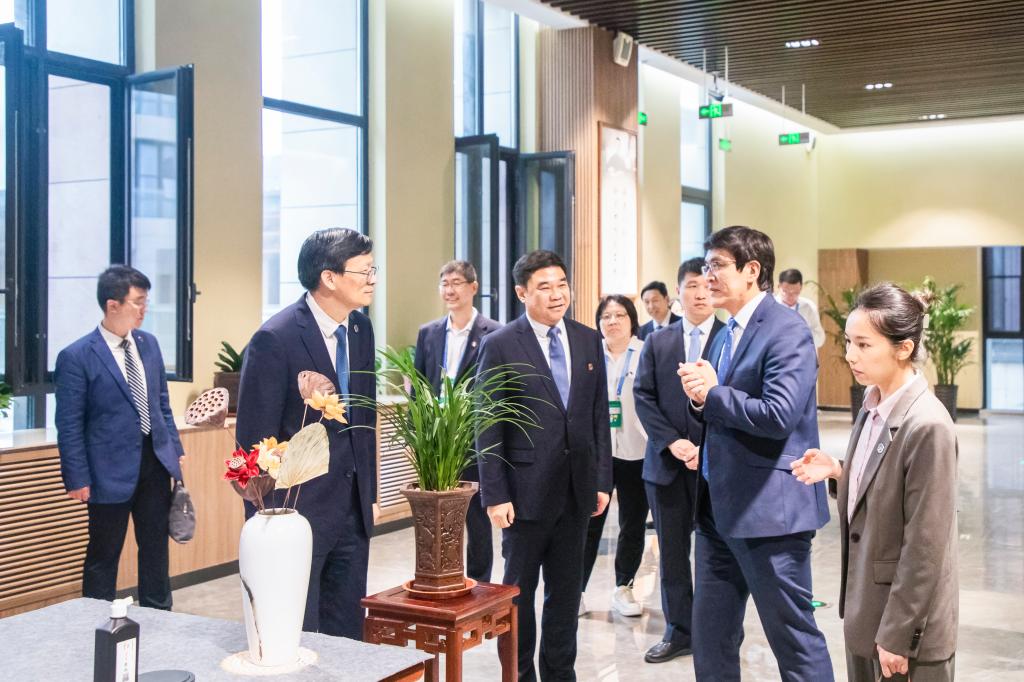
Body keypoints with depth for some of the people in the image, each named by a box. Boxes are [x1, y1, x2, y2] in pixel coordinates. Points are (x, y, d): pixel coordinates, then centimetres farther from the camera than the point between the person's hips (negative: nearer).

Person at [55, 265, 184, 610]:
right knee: (103, 555, 8)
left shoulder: (149, 343, 6)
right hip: (111, 471, -5)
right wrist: (77, 479, -12)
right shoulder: (76, 357, -12)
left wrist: (176, 449, 11)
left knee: (156, 549, 15)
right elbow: (69, 426, -10)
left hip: (156, 462, 6)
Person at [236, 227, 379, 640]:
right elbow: (255, 440, -14)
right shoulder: (275, 339, -17)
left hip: (353, 512, 7)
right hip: (299, 512, -7)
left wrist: (370, 493, 15)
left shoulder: (360, 328, 6)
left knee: (347, 635, 15)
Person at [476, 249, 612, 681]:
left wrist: (602, 480, 6)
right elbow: (488, 429, -9)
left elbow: (599, 416, 9)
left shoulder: (588, 341, 6)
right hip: (527, 488, -4)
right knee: (519, 590, 10)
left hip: (576, 488, 4)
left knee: (566, 591, 14)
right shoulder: (500, 346, -8)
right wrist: (495, 495, -12)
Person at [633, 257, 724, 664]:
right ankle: (679, 632, 21)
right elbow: (644, 398, 3)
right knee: (672, 553, 9)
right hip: (667, 462, 3)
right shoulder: (657, 343, 9)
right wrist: (673, 442, -11)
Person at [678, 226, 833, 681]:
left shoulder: (787, 331, -13)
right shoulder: (725, 334, 14)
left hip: (769, 508, -9)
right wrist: (699, 398, -4)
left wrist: (712, 394, -12)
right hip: (718, 507, 9)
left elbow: (778, 415, -24)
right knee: (710, 635, 16)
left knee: (794, 635, 3)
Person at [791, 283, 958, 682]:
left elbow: (924, 545, -21)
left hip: (905, 619, -8)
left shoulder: (927, 426, -23)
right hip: (866, 606, 8)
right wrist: (838, 472, -3)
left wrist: (897, 635, -17)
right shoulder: (873, 403, 2)